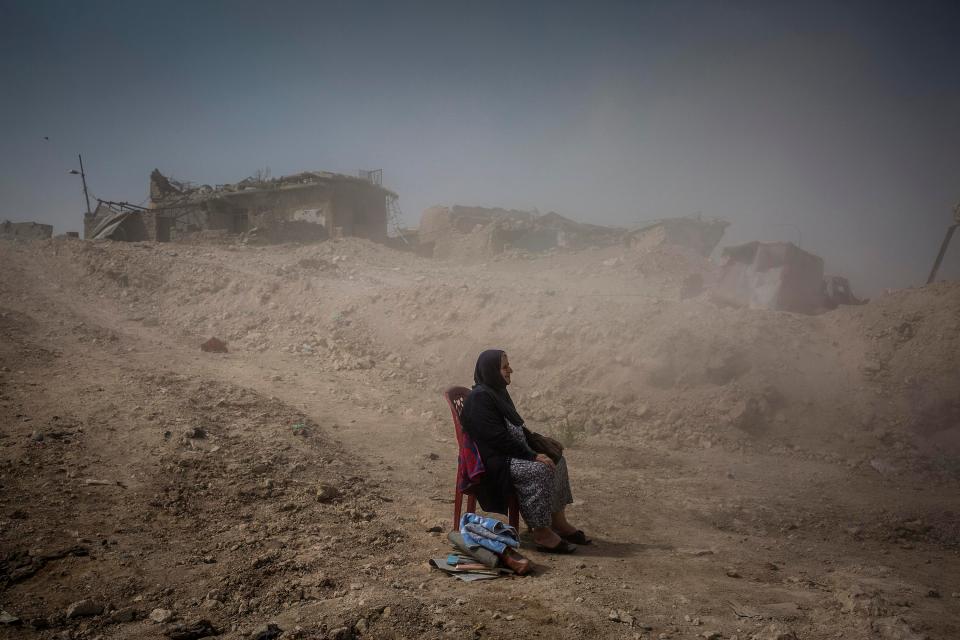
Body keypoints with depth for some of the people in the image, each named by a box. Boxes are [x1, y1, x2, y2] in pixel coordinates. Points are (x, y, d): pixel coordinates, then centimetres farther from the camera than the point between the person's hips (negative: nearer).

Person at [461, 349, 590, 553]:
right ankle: (541, 533, -19)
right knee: (540, 470, -27)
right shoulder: (480, 398, -19)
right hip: (494, 460, -10)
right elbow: (498, 439, -23)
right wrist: (532, 456, -20)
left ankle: (558, 522, 7)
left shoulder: (498, 392, 13)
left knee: (556, 460, 2)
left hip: (511, 452, 10)